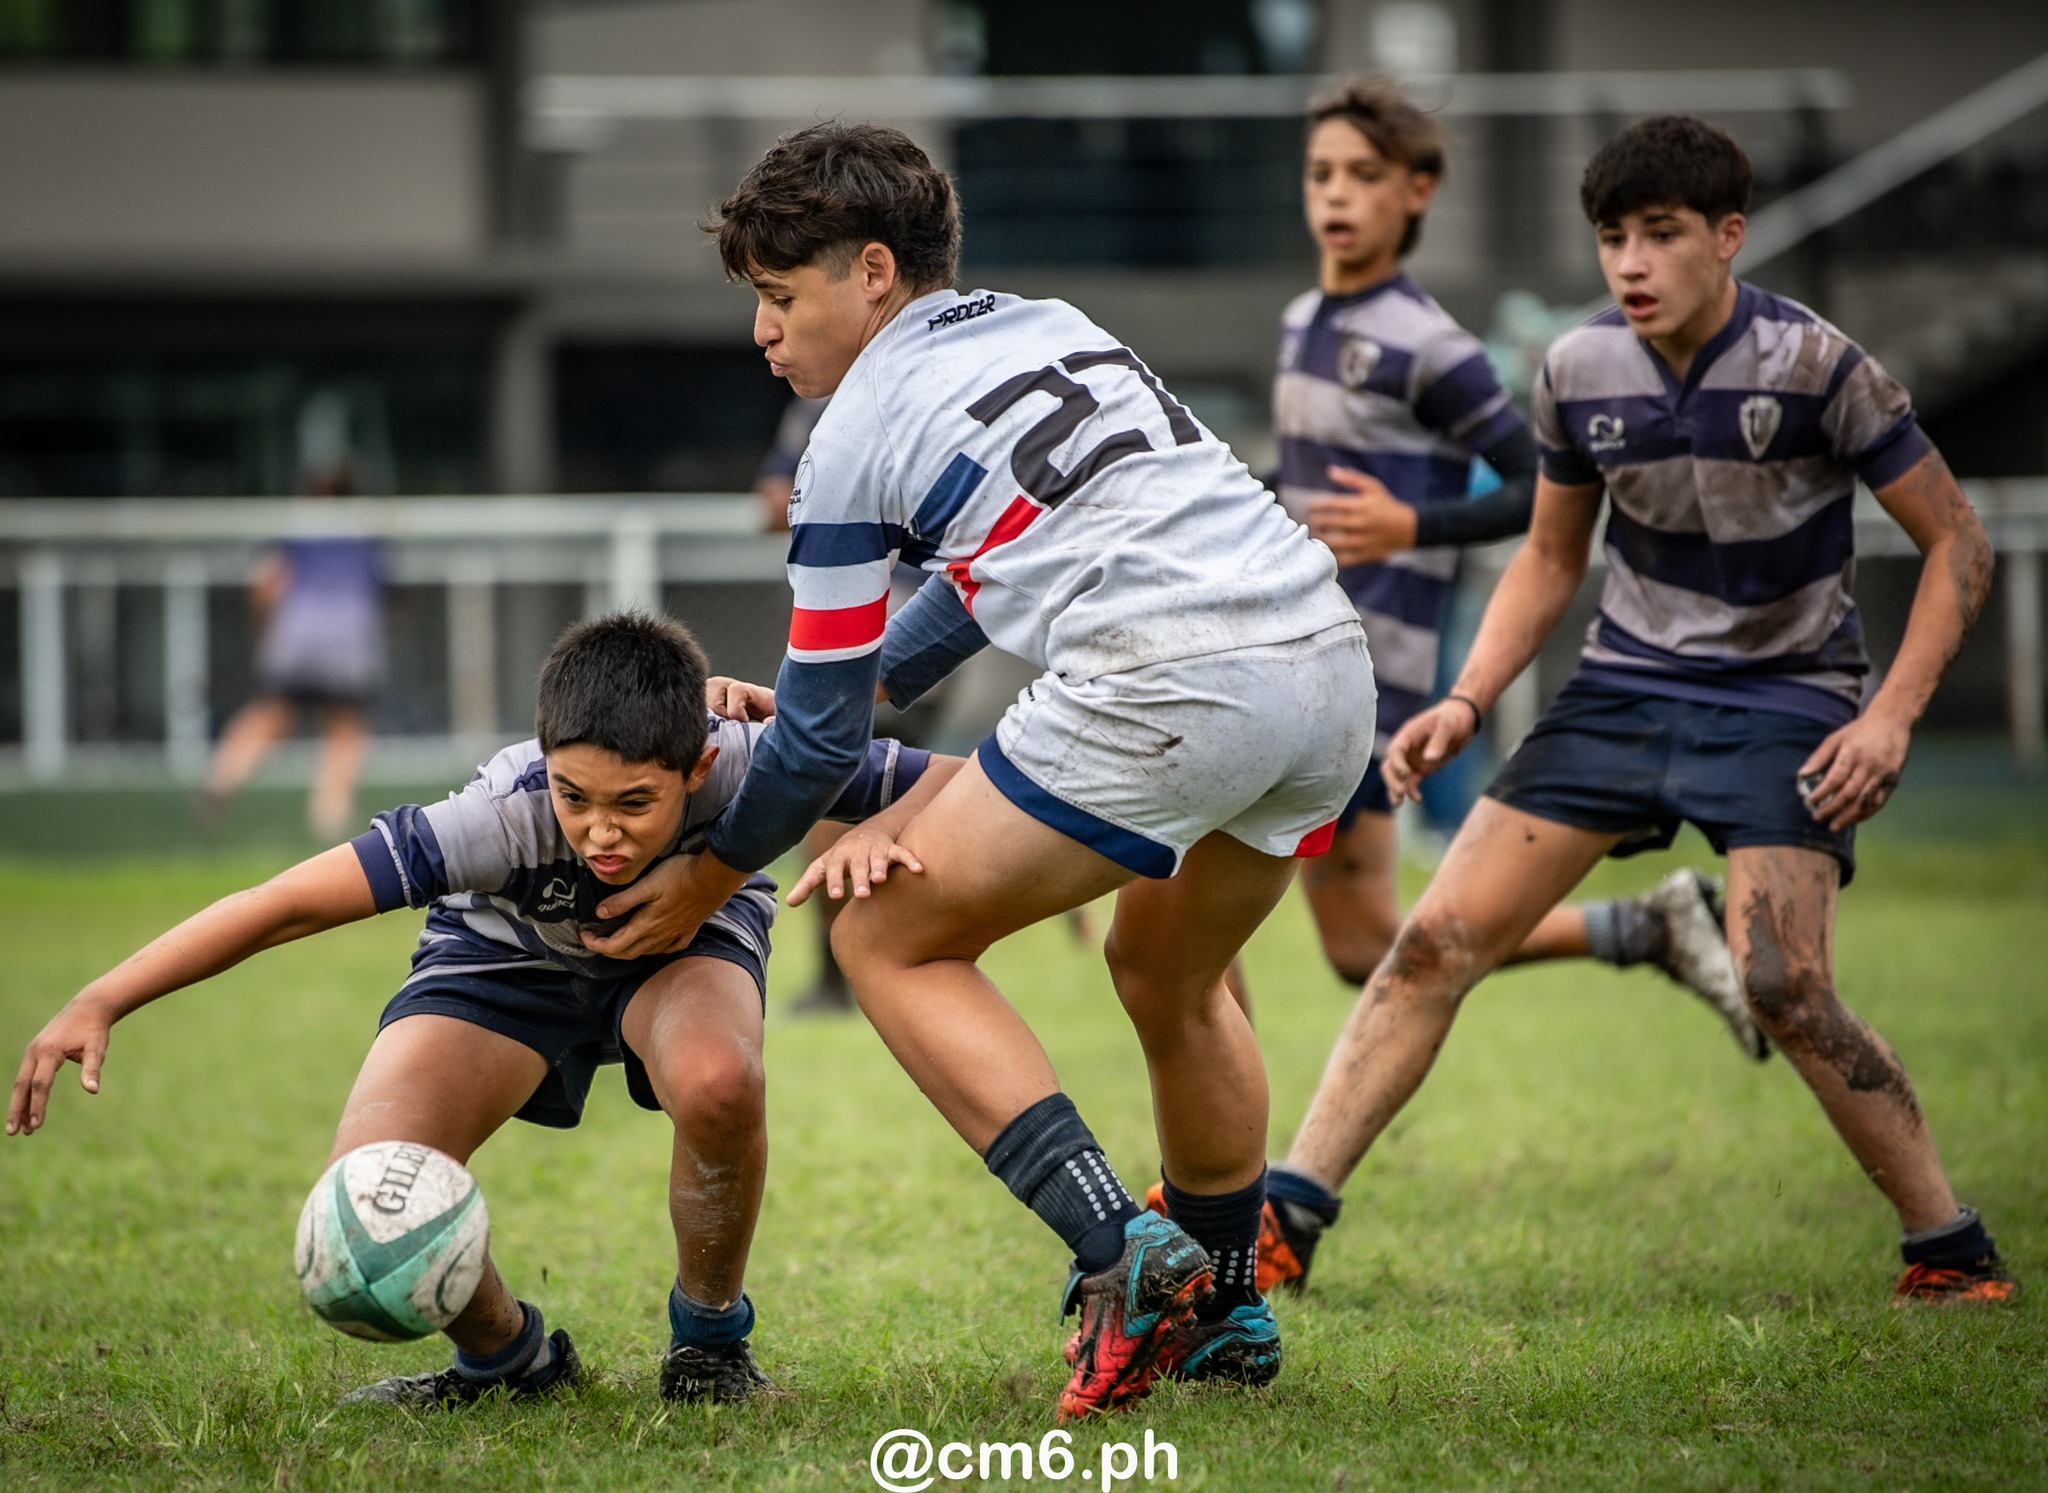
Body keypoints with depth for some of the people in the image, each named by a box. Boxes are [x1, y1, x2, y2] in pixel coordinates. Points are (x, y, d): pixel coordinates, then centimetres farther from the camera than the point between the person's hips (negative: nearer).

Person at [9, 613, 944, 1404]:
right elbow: (288, 904, -38)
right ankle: (507, 1357, 12)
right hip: (511, 947, 0)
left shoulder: (753, 766, -37)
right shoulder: (509, 815, -40)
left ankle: (709, 1340, -8)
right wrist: (99, 1004, -44)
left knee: (718, 1081, -38)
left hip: (684, 933, 0)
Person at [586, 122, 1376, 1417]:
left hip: (1167, 685, -8)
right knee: (1168, 972, 31)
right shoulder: (1052, 327, 26)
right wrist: (870, 680, 49)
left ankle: (1127, 1257, -6)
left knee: (890, 940, 7)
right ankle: (1227, 1312, 37)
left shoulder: (856, 440, 6)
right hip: (1334, 661, 8)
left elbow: (822, 738, 11)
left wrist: (708, 879, 26)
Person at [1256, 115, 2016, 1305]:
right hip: (1627, 687, 4)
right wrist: (1470, 701, 0)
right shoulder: (1581, 372, -3)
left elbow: (1958, 544, -8)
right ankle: (1287, 1220, -2)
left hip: (1785, 704, -4)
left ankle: (1953, 1249, -5)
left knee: (1784, 987, -22)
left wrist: (1892, 715, -17)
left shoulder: (1814, 366, -16)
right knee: (1440, 940, -7)